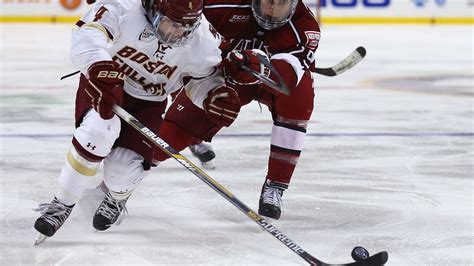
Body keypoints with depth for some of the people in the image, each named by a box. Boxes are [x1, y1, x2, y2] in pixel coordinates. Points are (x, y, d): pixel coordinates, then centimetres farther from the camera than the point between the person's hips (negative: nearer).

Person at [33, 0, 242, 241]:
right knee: (99, 130, -32)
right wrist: (100, 69, -60)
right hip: (102, 83, -2)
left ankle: (117, 199, 31)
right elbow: (87, 34, -43)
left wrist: (215, 96, -23)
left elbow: (201, 77, -1)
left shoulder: (203, 38, -18)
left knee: (125, 166, -11)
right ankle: (62, 204, -11)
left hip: (148, 101, 3)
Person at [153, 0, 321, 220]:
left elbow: (287, 75, -45)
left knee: (300, 94, -33)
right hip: (221, 69, 0)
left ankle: (275, 187, -23)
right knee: (173, 132, -11)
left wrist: (259, 67, -65)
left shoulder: (306, 28, -30)